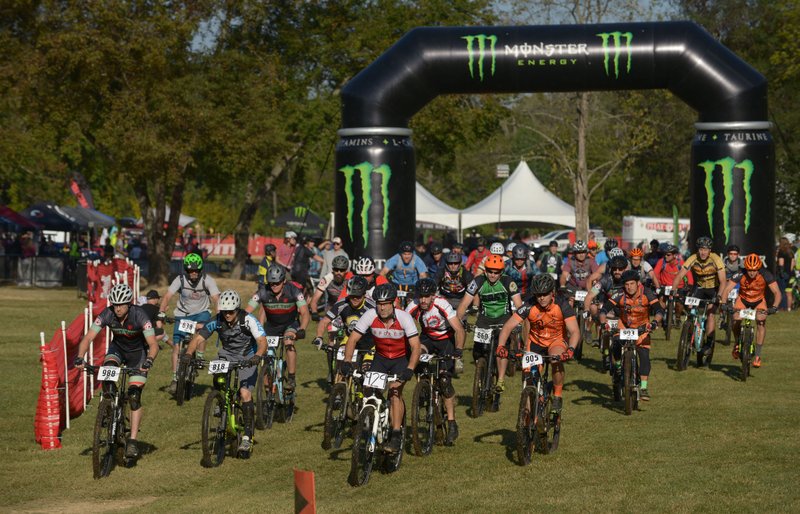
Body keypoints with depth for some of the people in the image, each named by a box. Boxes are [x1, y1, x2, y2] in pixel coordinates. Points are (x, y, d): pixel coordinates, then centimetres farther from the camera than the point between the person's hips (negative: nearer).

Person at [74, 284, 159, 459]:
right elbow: (88, 338, -25)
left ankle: (132, 441, -9)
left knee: (134, 396, -13)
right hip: (118, 348, 2)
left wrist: (149, 360, -55)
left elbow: (153, 344, -35)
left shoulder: (139, 315, -31)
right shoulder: (107, 314, -24)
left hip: (138, 352, -2)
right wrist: (79, 358, -41)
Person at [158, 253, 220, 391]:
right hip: (183, 314, 1)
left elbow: (216, 299, -26)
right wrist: (161, 313, -37)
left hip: (201, 312, -1)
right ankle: (175, 379, 1)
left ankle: (200, 357, -12)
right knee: (176, 346, -7)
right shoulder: (180, 279, -16)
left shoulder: (207, 280, -17)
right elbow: (167, 297, -22)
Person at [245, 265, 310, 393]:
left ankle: (292, 379, -24)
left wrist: (302, 329, -48)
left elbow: (305, 313, -30)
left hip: (290, 324, -3)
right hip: (271, 325, 3)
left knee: (289, 340, -33)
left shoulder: (293, 290, -25)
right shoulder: (263, 292, -22)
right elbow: (247, 312, -22)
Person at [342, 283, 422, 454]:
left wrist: (409, 369, -44)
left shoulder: (404, 317, -26)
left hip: (401, 358, -3)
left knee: (395, 391, -23)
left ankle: (396, 435, -21)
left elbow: (416, 346, -30)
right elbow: (353, 339, -16)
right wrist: (346, 362, -31)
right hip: (380, 358, 3)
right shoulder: (370, 316, -21)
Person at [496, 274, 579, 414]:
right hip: (535, 341, 2)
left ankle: (557, 396, -12)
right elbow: (508, 327, -25)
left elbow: (575, 331, -31)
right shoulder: (529, 307, -23)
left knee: (557, 360, -32)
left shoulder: (562, 305, -25)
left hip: (557, 340, -2)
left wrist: (570, 349, -50)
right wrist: (500, 346, -42)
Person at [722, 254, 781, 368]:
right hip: (743, 299, 1)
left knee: (761, 321, -24)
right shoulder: (740, 275, -28)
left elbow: (777, 292, -31)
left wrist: (774, 307, -47)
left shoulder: (766, 275, -28)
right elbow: (727, 289, -29)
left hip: (759, 301, 0)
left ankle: (757, 355, -17)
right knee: (736, 319, -24)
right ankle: (737, 342, 6)